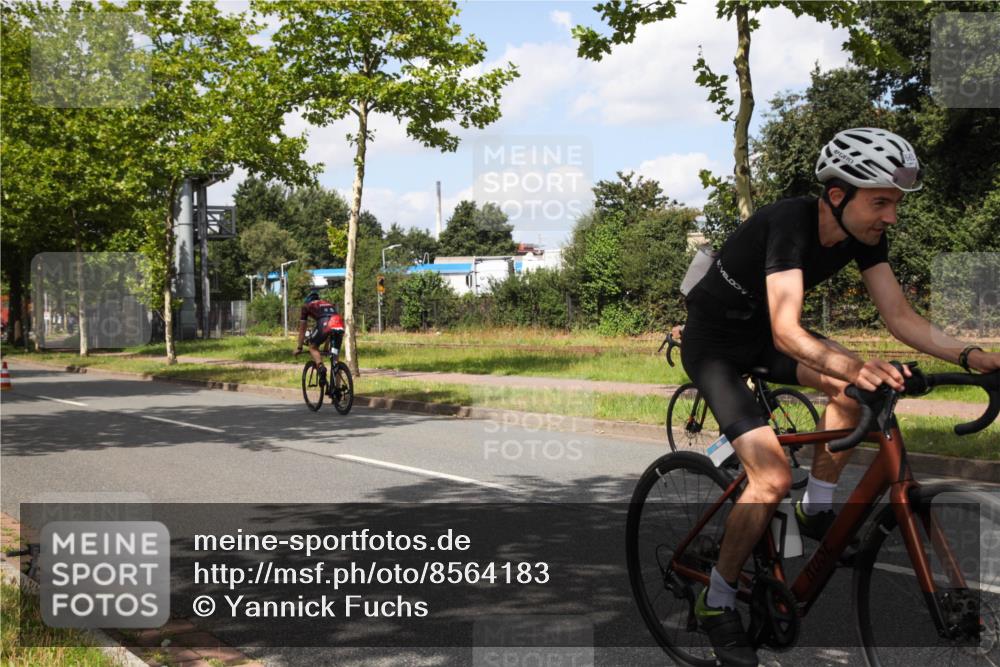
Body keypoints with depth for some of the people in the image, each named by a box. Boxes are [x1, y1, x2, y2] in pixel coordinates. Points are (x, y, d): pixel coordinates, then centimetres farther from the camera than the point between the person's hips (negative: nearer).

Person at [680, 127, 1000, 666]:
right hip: (714, 344, -8)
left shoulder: (863, 233, -10)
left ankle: (817, 511, 6)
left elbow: (900, 318, -9)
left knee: (858, 383, -12)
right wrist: (854, 365, -58)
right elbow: (786, 333, -42)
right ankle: (716, 603, -2)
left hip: (762, 335, 8)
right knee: (773, 478, -19)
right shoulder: (790, 223, -32)